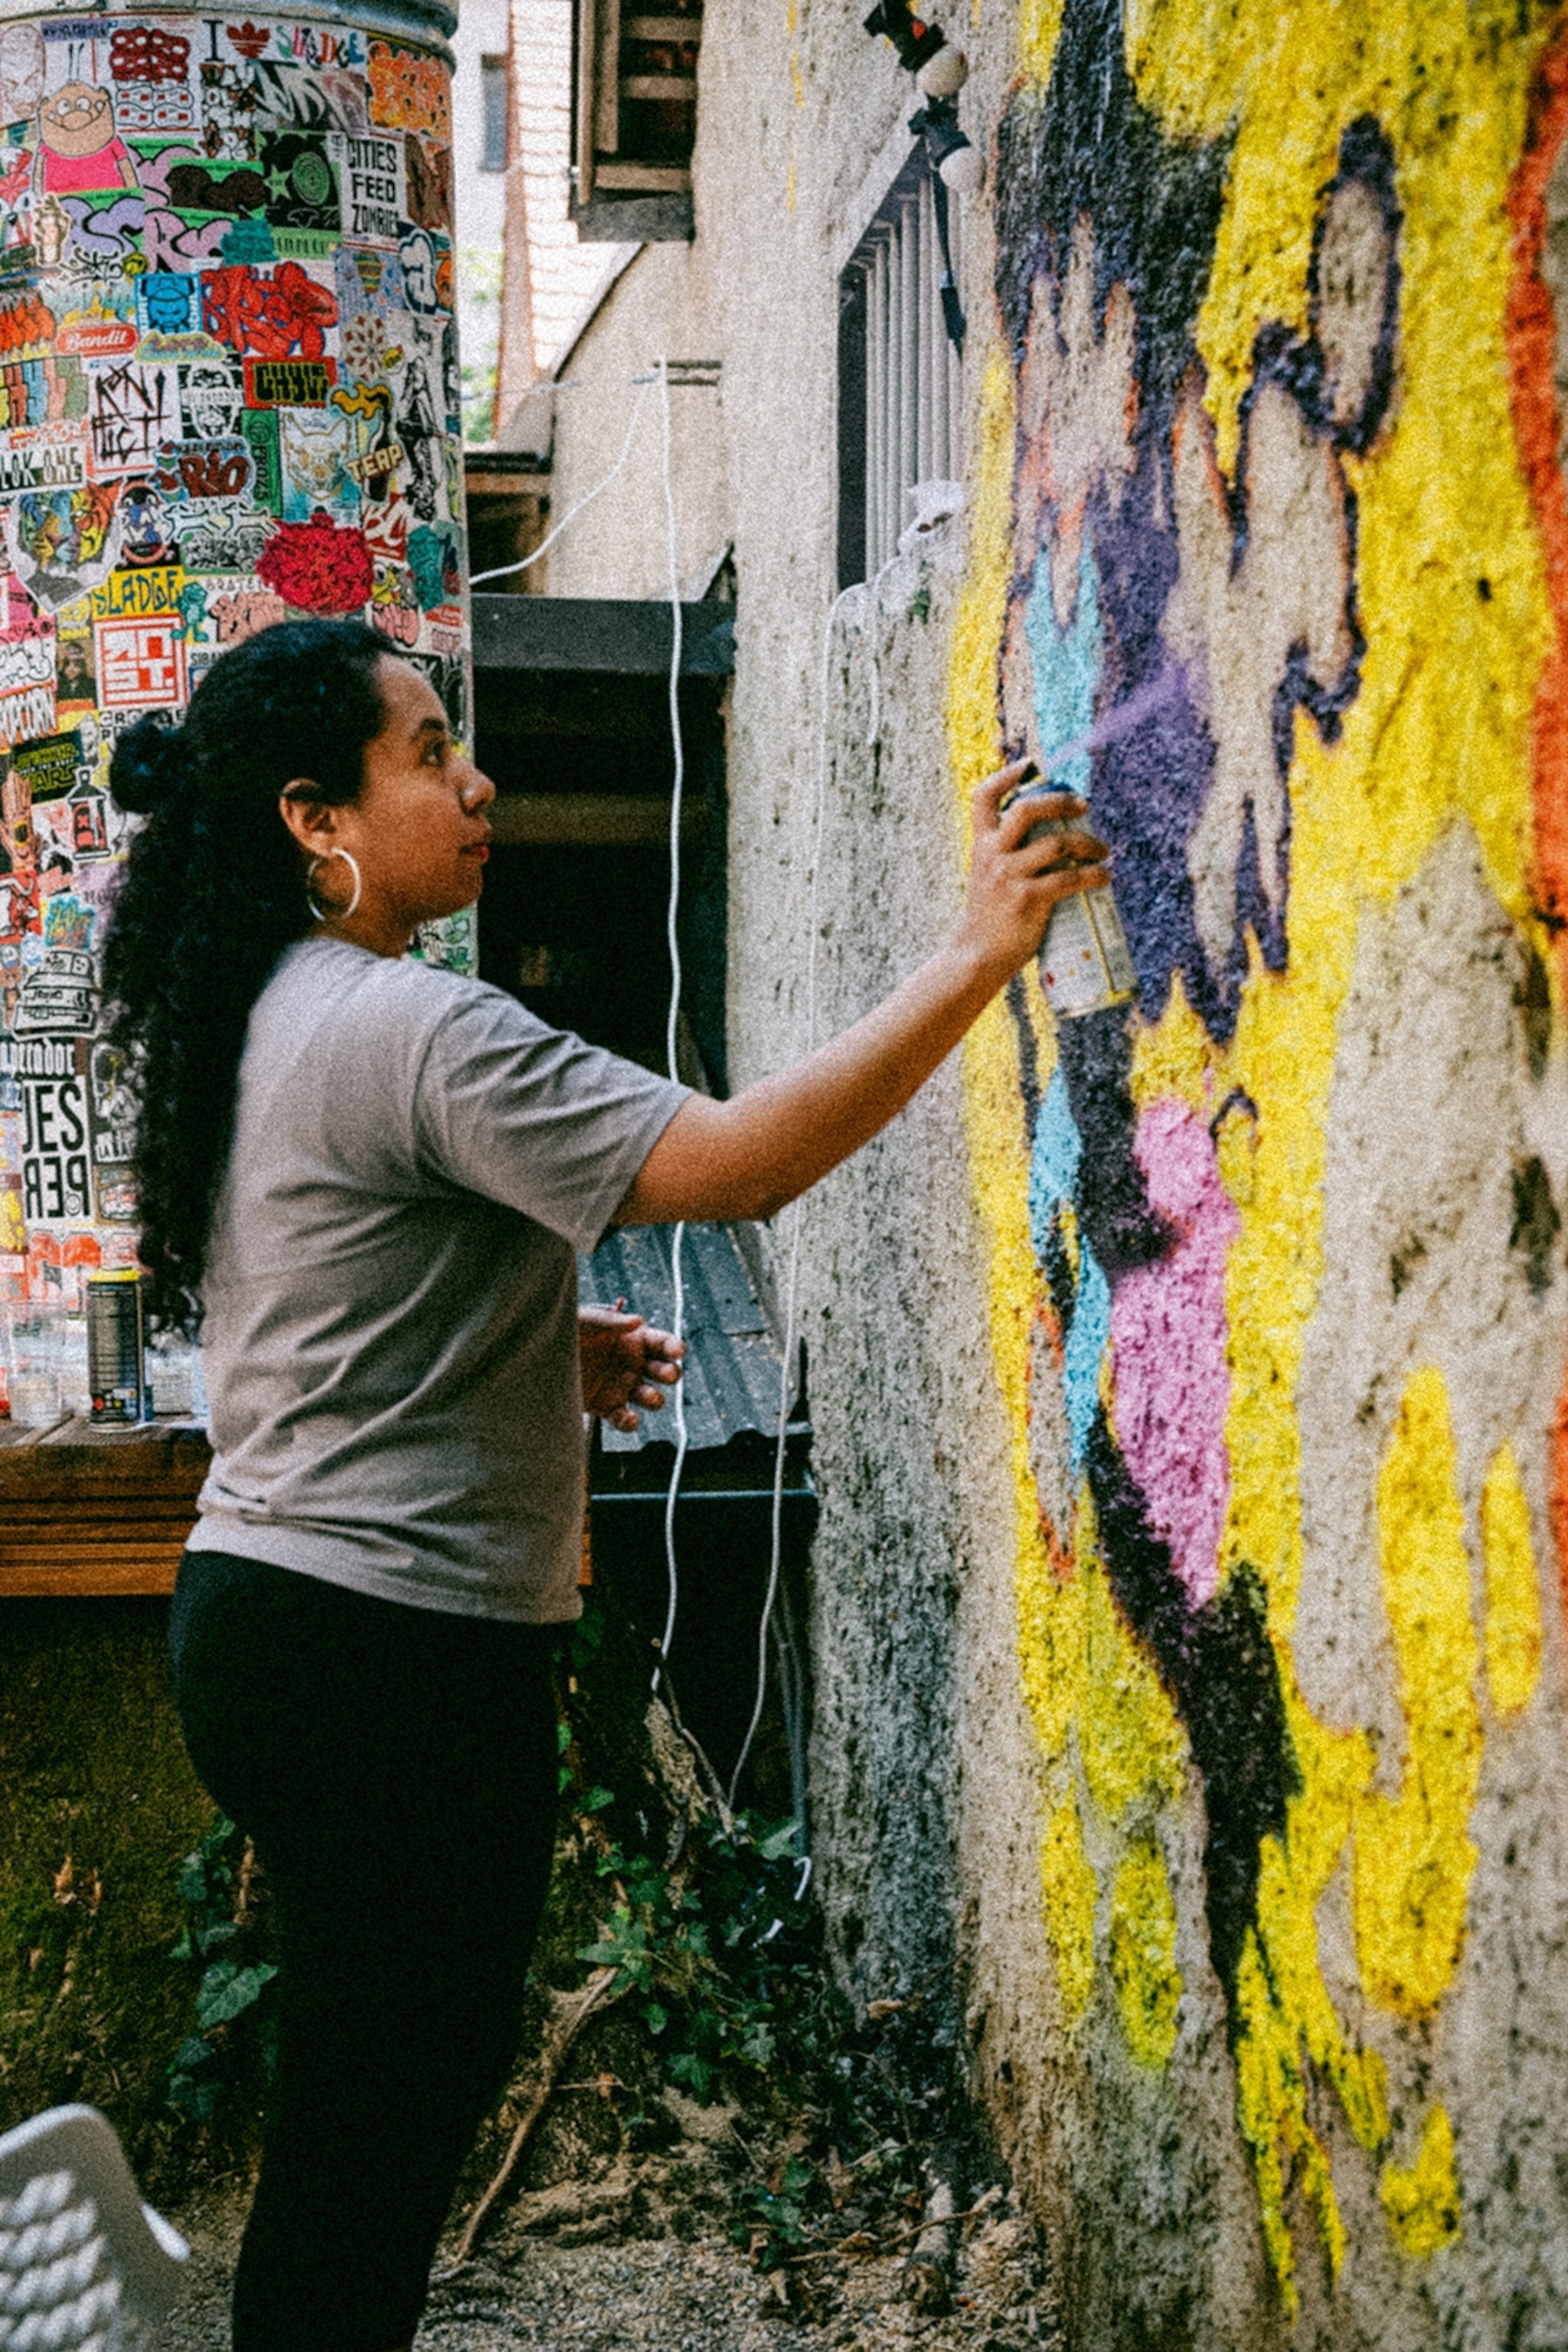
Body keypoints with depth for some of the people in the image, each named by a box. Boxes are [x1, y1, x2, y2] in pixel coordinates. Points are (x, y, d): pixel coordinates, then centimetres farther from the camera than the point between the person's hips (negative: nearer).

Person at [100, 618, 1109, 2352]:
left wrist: (546, 1351, 12)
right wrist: (980, 951, -24)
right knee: (379, 2124, 3)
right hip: (394, 1649, -10)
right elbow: (733, 1165, -27)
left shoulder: (256, 1023, 12)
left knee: (366, 2107, 20)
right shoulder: (406, 1030, -19)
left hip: (261, 1610, 10)